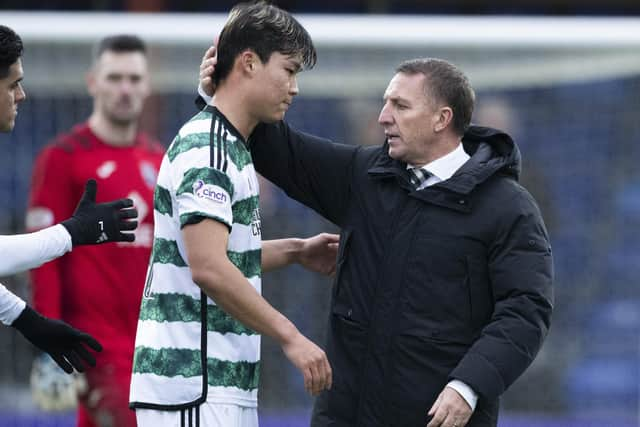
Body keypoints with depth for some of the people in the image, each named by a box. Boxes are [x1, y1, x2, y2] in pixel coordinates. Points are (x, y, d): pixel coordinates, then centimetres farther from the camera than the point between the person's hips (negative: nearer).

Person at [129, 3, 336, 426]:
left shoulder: (231, 148, 18)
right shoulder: (205, 149, -14)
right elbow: (208, 268, -24)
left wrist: (295, 251, 16)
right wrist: (289, 336, -21)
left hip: (227, 387, 10)